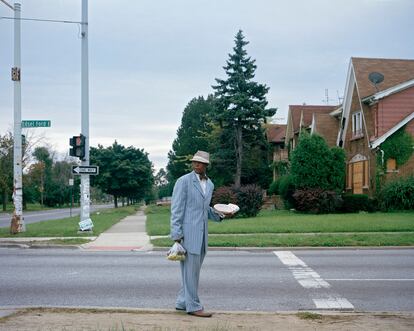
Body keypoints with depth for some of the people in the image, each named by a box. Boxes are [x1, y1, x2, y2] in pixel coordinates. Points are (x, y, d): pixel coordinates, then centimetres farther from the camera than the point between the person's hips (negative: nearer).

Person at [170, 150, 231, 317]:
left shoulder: (210, 184, 13)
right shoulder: (184, 181, -7)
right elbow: (176, 208, -10)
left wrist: (218, 214, 6)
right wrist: (176, 234, -15)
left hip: (201, 233, 7)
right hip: (187, 233, -7)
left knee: (194, 270, 12)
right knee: (190, 270, -3)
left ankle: (182, 302, 23)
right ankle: (193, 306, 4)